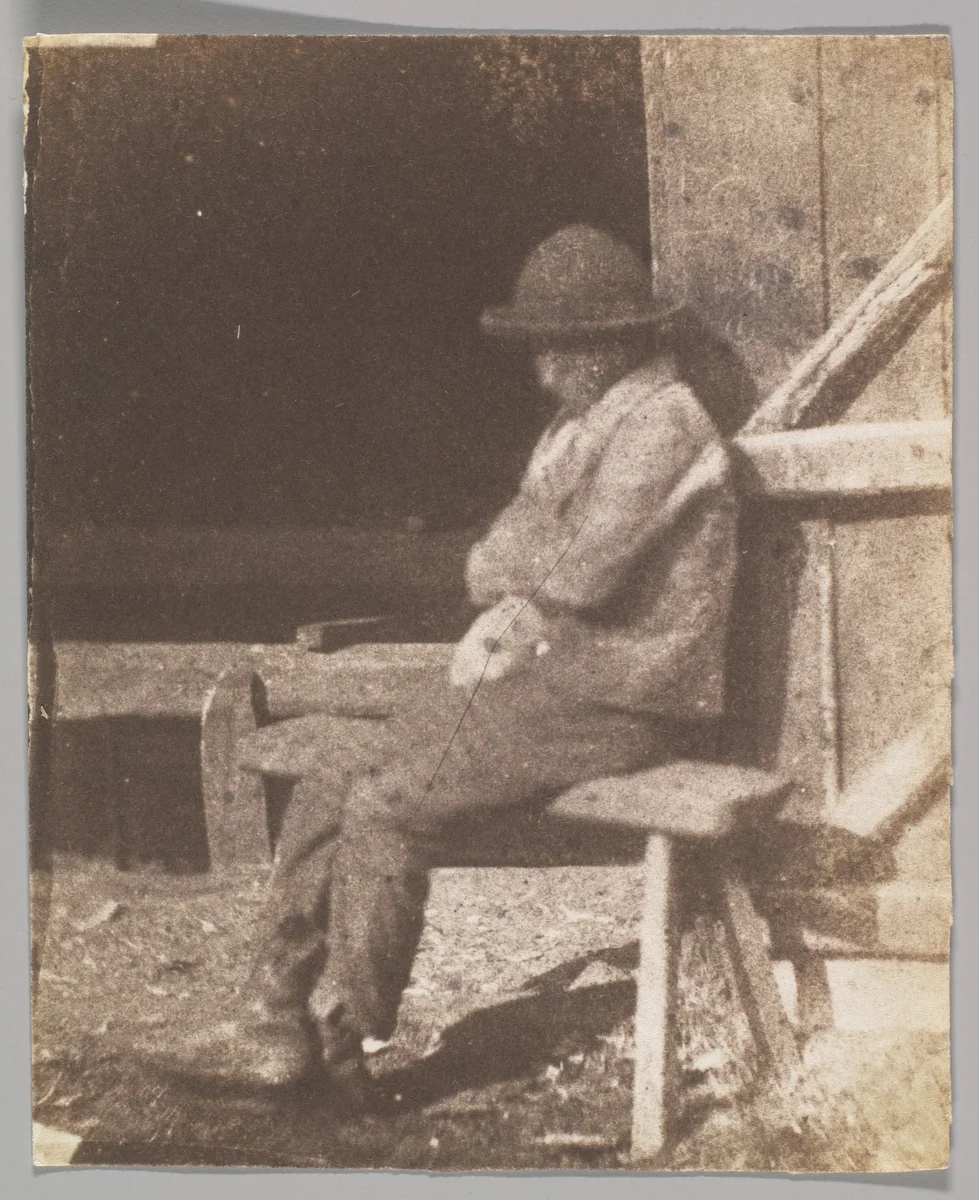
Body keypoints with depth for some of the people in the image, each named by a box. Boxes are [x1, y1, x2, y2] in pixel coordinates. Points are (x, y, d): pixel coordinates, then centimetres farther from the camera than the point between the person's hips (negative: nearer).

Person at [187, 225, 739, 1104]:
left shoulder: (661, 420, -12)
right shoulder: (581, 421, 18)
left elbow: (579, 573, -21)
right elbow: (498, 560, 16)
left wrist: (508, 558, -1)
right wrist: (503, 615, -5)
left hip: (613, 700, -9)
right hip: (540, 671, 9)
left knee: (388, 807, -20)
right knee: (334, 777, -4)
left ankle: (348, 1046, -1)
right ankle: (278, 1032, 1)